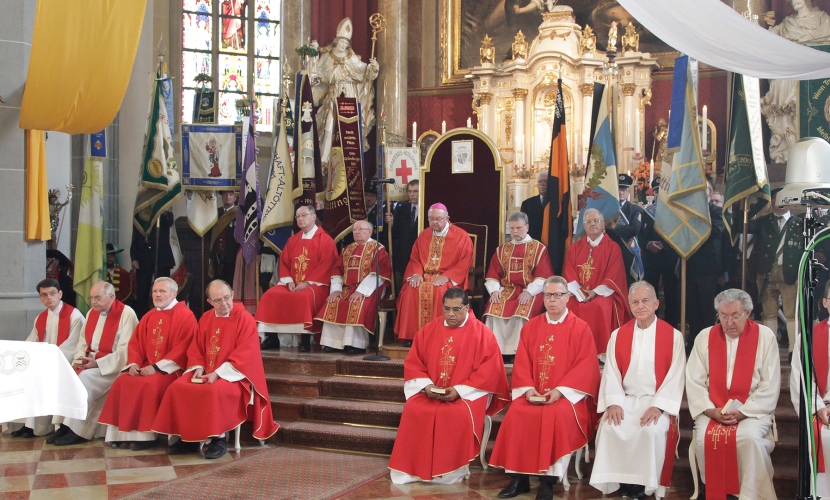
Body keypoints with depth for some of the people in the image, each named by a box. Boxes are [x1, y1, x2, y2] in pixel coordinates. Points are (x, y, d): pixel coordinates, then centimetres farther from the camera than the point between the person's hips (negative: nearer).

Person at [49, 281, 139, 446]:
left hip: (114, 368, -7)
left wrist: (98, 363, -21)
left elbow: (125, 351, -18)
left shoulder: (126, 314, -12)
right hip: (90, 364, 7)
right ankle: (65, 426, -14)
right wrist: (80, 358, -6)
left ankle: (78, 430, -19)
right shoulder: (92, 313, 12)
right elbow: (82, 343, 16)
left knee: (84, 378, -28)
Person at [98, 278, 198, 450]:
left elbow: (182, 348, -17)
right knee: (122, 381, -16)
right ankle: (126, 432, -13)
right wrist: (134, 364, -6)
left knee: (149, 384, -32)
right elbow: (135, 343, 14)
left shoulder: (185, 316, -8)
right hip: (146, 367, 7)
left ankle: (145, 435, -21)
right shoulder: (148, 317, 15)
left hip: (171, 369, -7)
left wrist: (157, 367, -20)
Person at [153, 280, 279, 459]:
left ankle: (219, 439, -20)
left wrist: (218, 373, -21)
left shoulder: (245, 319, -10)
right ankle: (188, 437, -6)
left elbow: (245, 355, -17)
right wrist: (198, 368, -8)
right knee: (177, 387, -15)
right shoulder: (205, 319, 9)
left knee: (215, 391, -36)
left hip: (233, 375, -6)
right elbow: (195, 348, 13)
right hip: (206, 373, 6)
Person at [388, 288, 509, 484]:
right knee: (413, 410, -26)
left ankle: (453, 471, -19)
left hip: (468, 393, -3)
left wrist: (459, 390, -19)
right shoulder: (429, 330, 5)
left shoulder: (482, 333, -6)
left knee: (459, 415, -35)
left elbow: (489, 371, -11)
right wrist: (426, 385, -12)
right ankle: (413, 468, -16)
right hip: (430, 391, 3)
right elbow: (413, 363, 7)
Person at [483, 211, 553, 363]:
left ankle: (517, 352, -27)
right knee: (494, 310, -29)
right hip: (506, 290, 3)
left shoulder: (539, 249, 6)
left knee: (523, 312, -35)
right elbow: (492, 275, 11)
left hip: (531, 292, -3)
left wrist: (529, 292, -20)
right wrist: (494, 290, -10)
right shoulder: (502, 250, 18)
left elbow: (543, 277, -5)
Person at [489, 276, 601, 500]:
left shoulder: (581, 328, 1)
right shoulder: (530, 327, 12)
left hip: (567, 394, -3)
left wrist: (559, 391, -17)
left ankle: (548, 480, -24)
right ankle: (519, 477, -15)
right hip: (533, 393, 3)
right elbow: (521, 363, 8)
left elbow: (585, 367, -7)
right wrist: (528, 388, -10)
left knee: (557, 415, -34)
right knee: (516, 413, -25)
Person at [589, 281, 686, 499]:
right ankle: (620, 480, -11)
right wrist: (614, 402, -14)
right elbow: (611, 372, 2)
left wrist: (658, 405, -18)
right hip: (626, 399, 2)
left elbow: (676, 376, -6)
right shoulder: (618, 335, 8)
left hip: (657, 401, -2)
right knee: (610, 427, -27)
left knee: (653, 430, -32)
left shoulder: (673, 336, 0)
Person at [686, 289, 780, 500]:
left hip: (753, 411, -2)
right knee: (705, 438, -27)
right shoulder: (705, 337, 4)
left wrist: (742, 412, -14)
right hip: (713, 411, 2)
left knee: (749, 437, -32)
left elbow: (770, 386, -4)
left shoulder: (765, 337, -1)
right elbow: (694, 382, 3)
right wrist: (710, 410, -12)